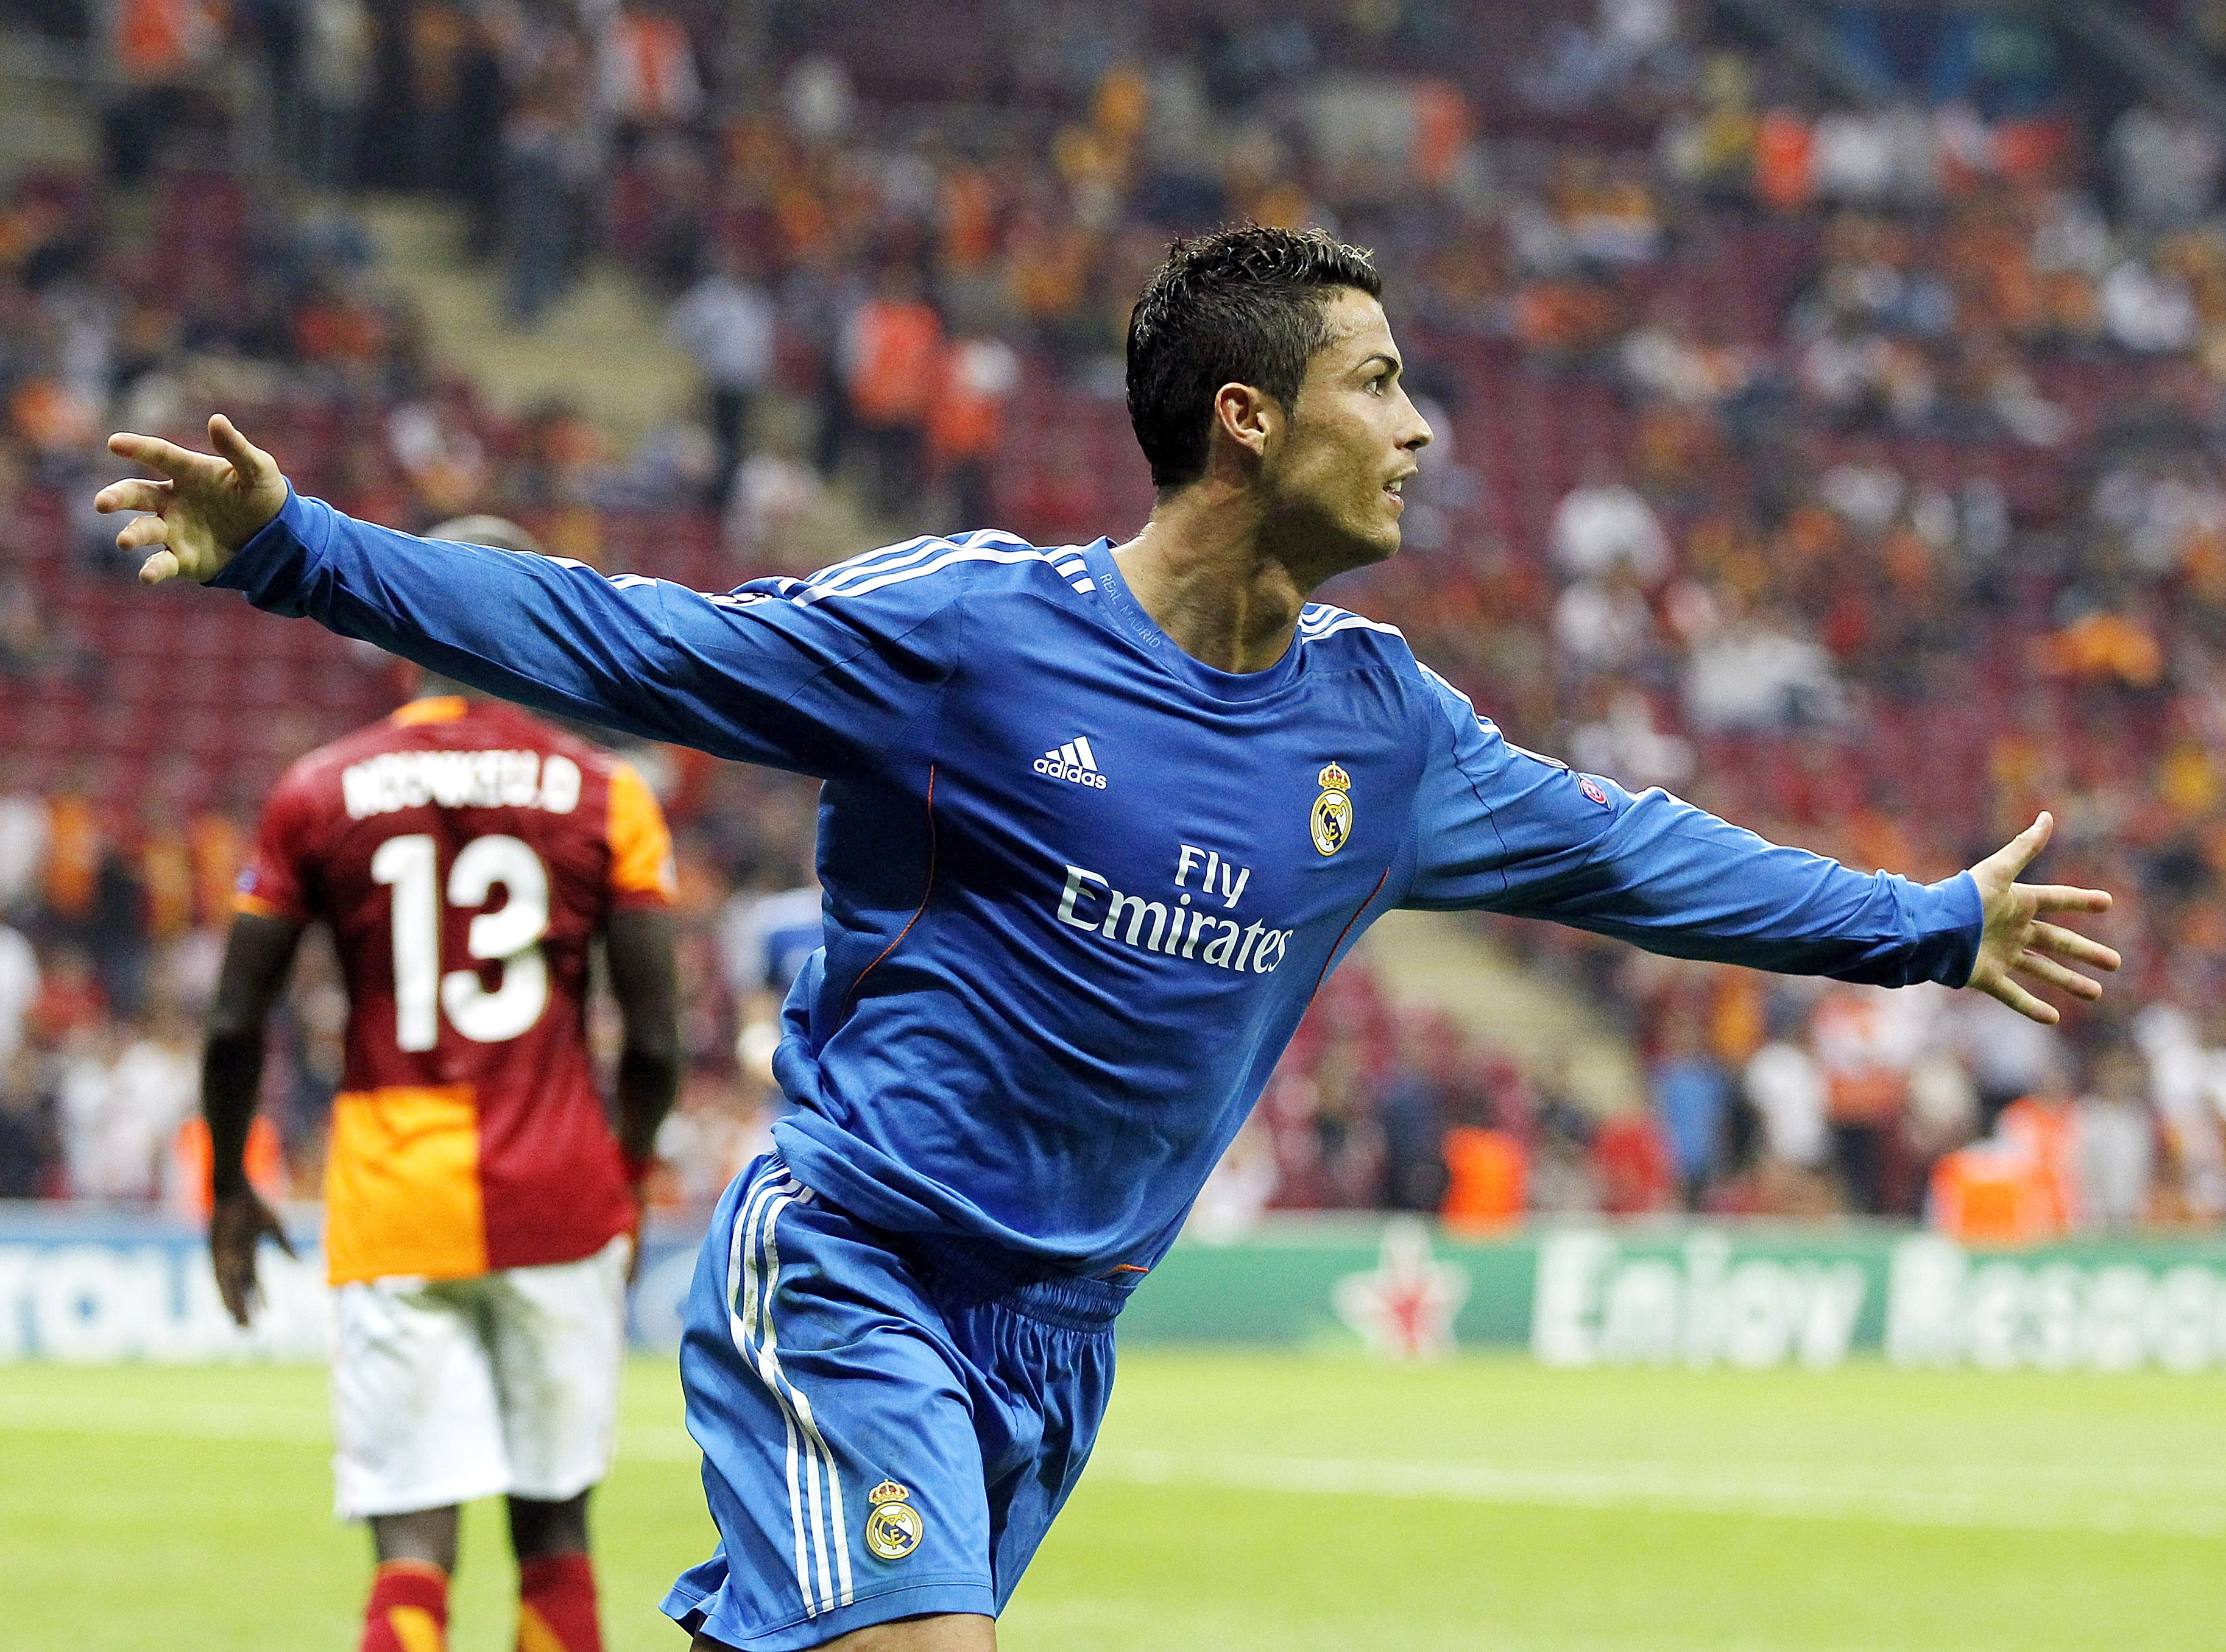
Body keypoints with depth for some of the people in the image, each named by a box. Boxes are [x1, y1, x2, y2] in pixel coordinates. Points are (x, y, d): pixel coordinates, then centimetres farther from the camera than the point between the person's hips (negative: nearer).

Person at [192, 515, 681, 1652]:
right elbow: (654, 1041, 1)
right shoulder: (600, 794, 1)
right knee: (553, 1526, 13)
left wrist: (229, 1188, 17)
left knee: (412, 1546, -3)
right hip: (557, 1197, 0)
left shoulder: (320, 793, 2)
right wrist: (630, 1175, 18)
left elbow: (234, 1025, 2)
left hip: (391, 1200, 0)